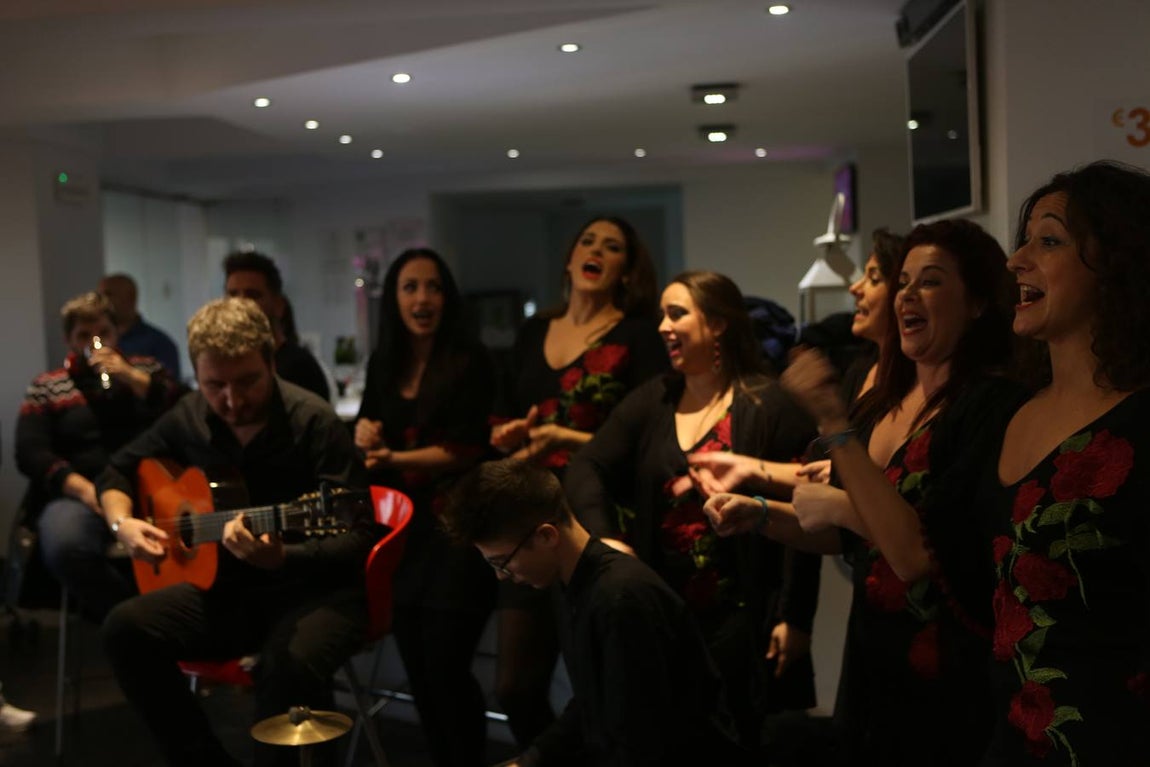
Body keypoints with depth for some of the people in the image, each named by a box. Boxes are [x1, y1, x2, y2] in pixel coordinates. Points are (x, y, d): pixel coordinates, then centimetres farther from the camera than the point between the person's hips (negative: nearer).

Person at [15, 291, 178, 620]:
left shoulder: (145, 368, 20)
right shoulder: (46, 387, 17)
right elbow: (29, 452, 3)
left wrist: (131, 376, -6)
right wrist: (83, 488, -12)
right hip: (78, 495, 0)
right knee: (64, 547, -35)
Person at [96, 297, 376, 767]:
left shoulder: (314, 422, -17)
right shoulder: (189, 418, 1)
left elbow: (362, 536, -20)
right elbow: (118, 470, 19)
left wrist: (281, 559, -36)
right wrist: (122, 524, -2)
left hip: (316, 588, -6)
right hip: (230, 589, 6)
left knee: (290, 663, -36)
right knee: (126, 627, -16)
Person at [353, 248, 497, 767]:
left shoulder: (469, 360, -8)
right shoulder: (383, 363, 10)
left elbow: (466, 450, -13)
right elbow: (369, 432, 19)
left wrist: (396, 459, -15)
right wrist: (363, 431, -3)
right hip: (401, 528, 6)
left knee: (444, 663, -7)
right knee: (415, 664, 11)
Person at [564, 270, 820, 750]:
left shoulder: (769, 405, -8)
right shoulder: (651, 401, 7)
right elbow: (586, 470, -1)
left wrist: (795, 617, -13)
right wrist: (606, 539, -20)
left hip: (739, 615, -4)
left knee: (737, 738, 7)